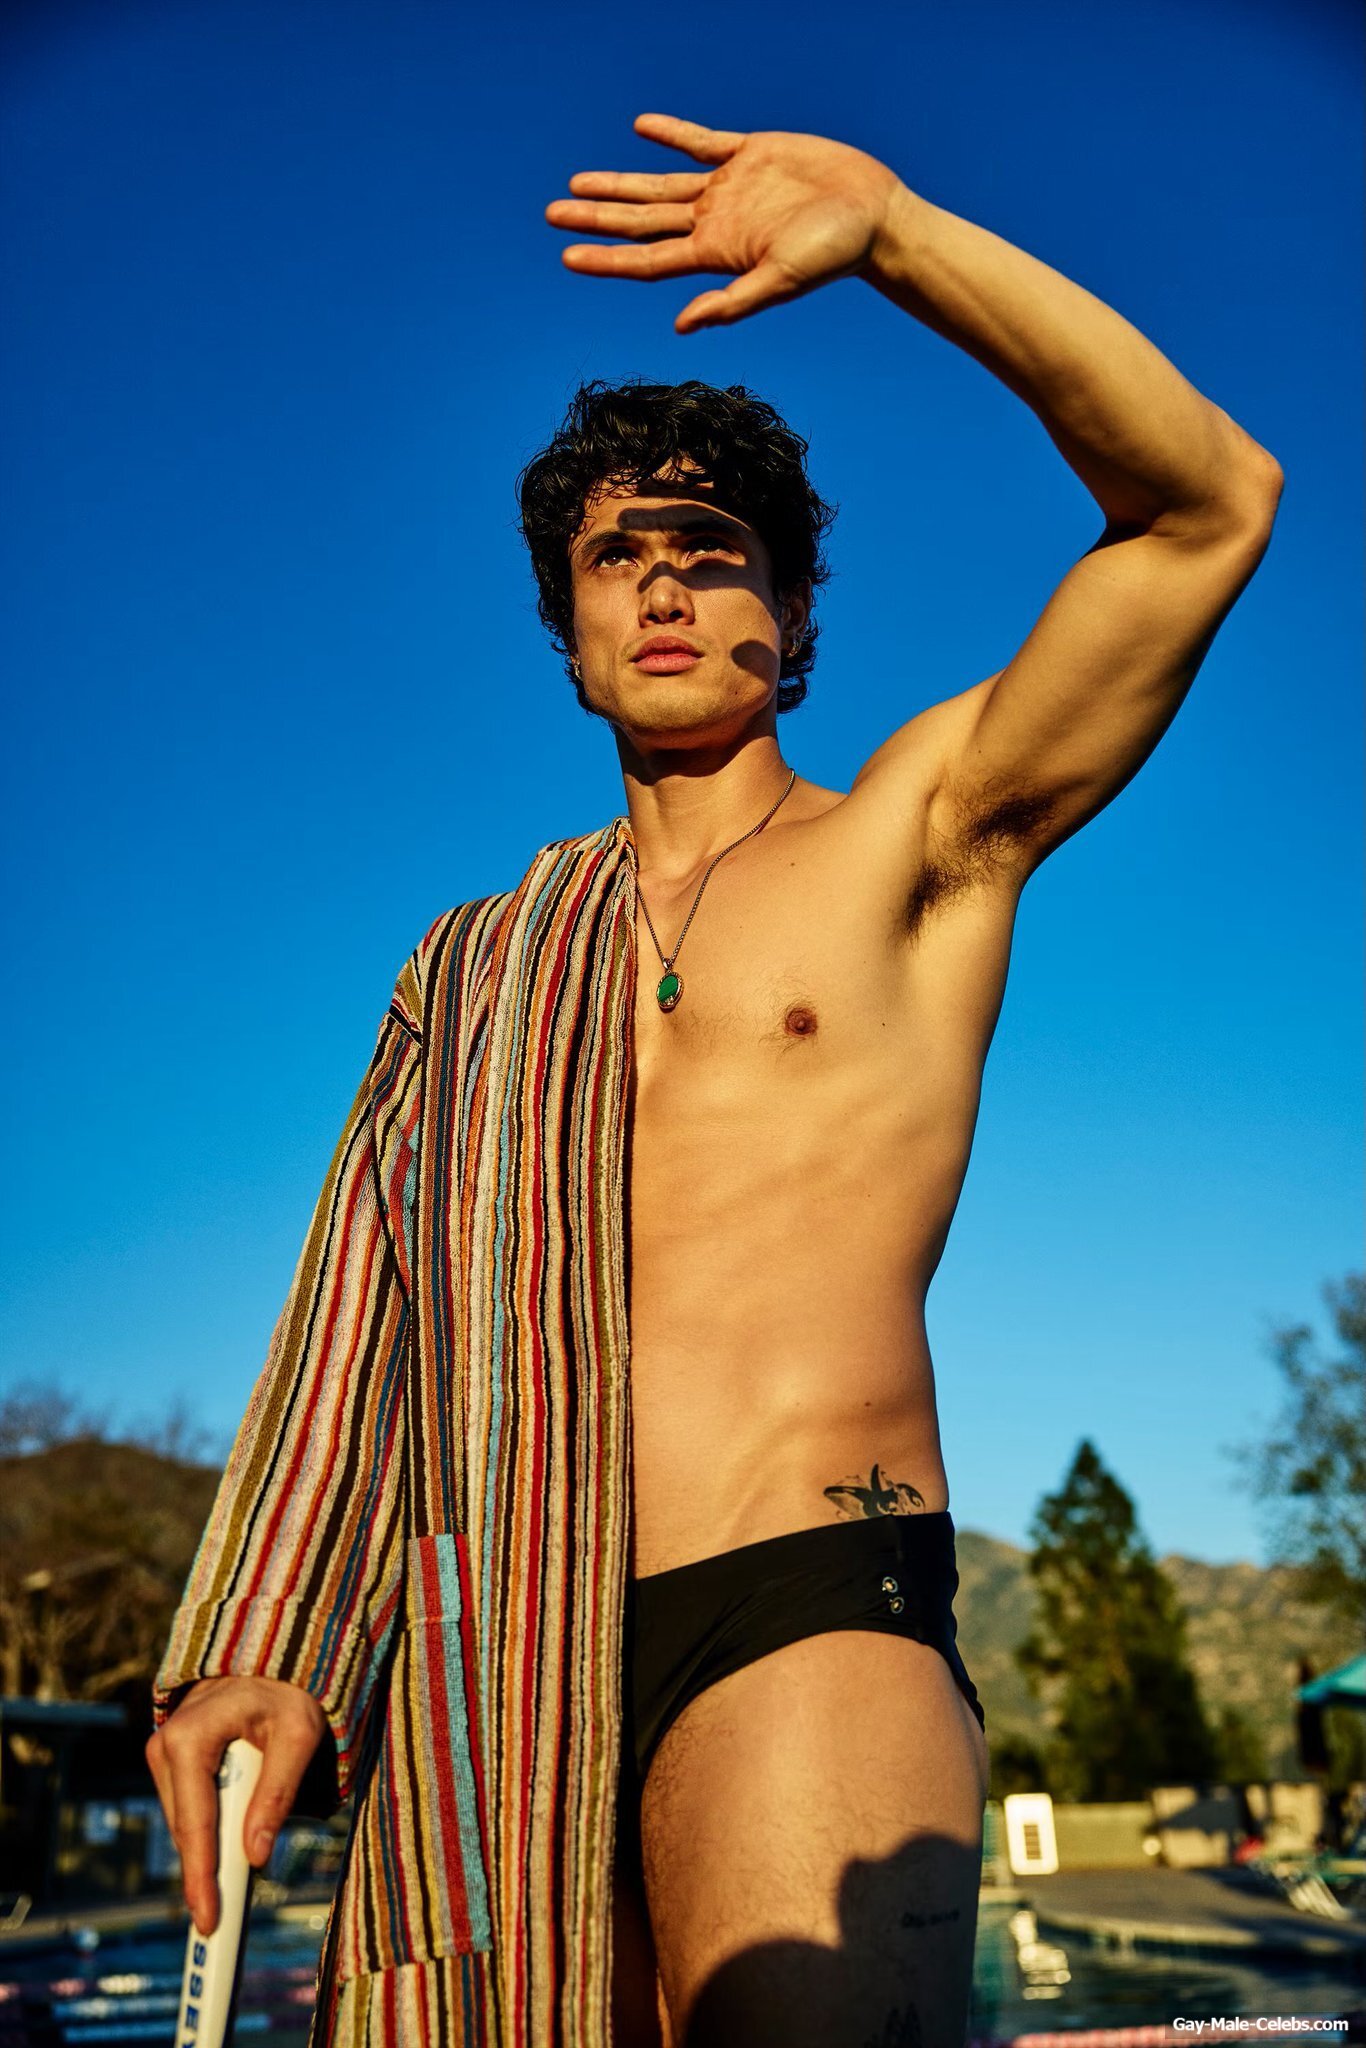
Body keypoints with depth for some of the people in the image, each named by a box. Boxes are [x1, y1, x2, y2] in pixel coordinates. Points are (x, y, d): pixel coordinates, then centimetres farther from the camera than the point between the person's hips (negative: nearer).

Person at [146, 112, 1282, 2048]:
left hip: (801, 1617, -4)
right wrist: (260, 1648, 2)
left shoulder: (916, 832, 8)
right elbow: (365, 1332, 13)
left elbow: (1210, 505, -3)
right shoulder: (475, 964, 19)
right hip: (487, 1694, 5)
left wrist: (892, 230, -9)